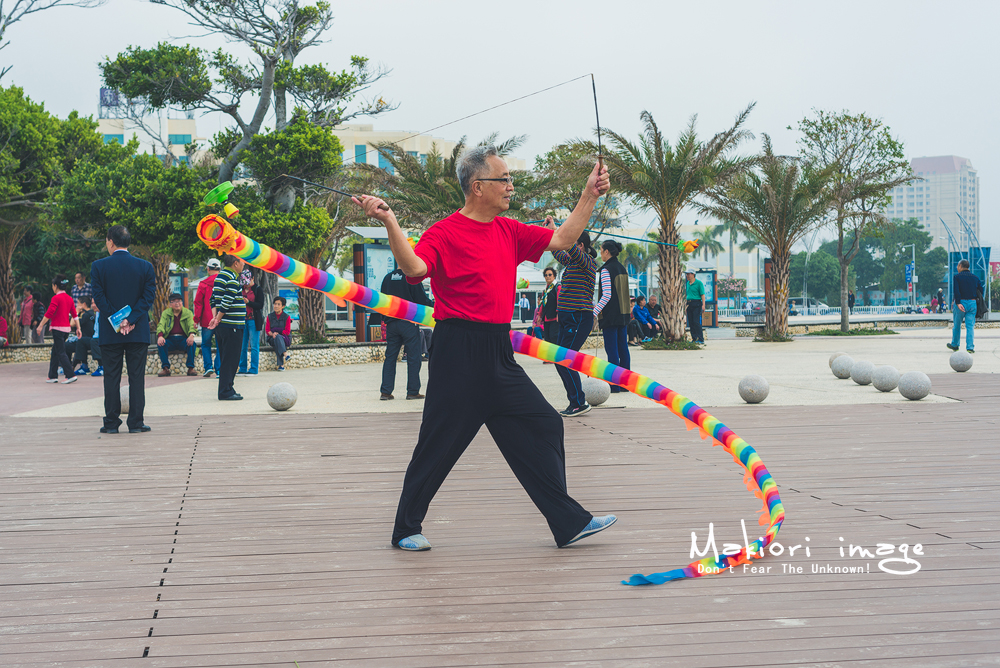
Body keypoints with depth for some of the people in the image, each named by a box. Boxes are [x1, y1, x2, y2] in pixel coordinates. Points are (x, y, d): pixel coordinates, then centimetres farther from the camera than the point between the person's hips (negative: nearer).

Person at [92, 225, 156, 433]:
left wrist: (117, 321, -7)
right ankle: (136, 423, 4)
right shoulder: (145, 267, 1)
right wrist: (130, 320, -9)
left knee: (111, 377, 6)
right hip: (138, 331, 1)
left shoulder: (98, 266, -3)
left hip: (109, 332, -1)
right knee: (137, 376, 4)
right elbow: (149, 296, -5)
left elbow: (99, 297, -7)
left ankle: (111, 423, 7)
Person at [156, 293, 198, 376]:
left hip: (183, 339, -1)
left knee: (192, 344, -33)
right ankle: (165, 368, -26)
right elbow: (161, 325, -3)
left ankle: (191, 368, -26)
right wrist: (160, 336, -27)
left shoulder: (188, 313, 9)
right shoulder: (165, 313, 11)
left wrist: (191, 335, -31)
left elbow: (192, 325, -6)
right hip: (170, 339, 1)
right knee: (160, 344, -31)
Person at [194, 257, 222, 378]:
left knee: (206, 344, 12)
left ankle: (208, 367, -1)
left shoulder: (203, 284, -4)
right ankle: (219, 369, 2)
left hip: (207, 320, -2)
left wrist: (196, 319, 5)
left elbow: (198, 303, -2)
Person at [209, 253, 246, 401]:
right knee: (231, 359, -4)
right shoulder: (232, 279, -15)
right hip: (232, 326, -9)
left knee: (226, 359, 15)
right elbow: (227, 302, -21)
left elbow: (214, 299, 15)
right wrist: (218, 319, -13)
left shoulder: (220, 276, 15)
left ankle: (225, 390, 19)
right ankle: (226, 392, -3)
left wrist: (215, 316, 7)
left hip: (222, 326, 9)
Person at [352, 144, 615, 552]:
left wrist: (590, 195, 15)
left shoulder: (509, 232, 14)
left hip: (498, 354, 8)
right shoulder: (444, 233, -9)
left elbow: (561, 240, 20)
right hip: (458, 353, -7)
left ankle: (570, 523, 13)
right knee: (438, 444, 0)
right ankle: (406, 530, 16)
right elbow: (415, 267, -26)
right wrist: (389, 221, -37)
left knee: (542, 427, 6)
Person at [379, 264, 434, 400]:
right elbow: (422, 301, -8)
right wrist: (436, 306, 9)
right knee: (413, 358, 2)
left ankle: (385, 392, 4)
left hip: (391, 323, 6)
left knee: (390, 357, 8)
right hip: (409, 322, -6)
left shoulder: (387, 278, 8)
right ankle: (413, 391, 2)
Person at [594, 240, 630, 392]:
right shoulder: (622, 268, 13)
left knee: (612, 350, -5)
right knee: (623, 348, 9)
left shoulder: (606, 269, -12)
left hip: (610, 315, -8)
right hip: (623, 314, 8)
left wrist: (594, 312, -15)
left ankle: (614, 385, -5)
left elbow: (606, 295, -18)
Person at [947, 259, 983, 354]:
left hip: (961, 303, -3)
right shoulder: (975, 277, 10)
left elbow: (956, 291, -15)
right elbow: (980, 290, 7)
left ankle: (954, 344, 27)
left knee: (957, 325, 14)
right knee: (970, 326, 1)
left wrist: (957, 303, -19)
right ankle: (970, 347, -7)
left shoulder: (957, 277, -3)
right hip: (972, 303, 3)